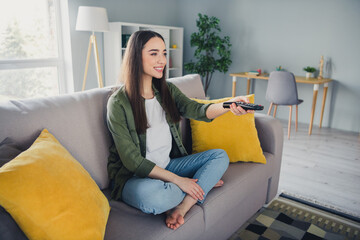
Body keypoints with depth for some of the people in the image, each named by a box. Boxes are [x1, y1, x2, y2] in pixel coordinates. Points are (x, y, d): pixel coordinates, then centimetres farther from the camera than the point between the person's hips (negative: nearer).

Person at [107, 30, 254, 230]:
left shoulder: (167, 90, 3)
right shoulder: (119, 103, -15)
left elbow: (195, 110, -15)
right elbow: (132, 160, -18)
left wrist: (228, 106, -37)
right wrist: (177, 180, -21)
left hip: (168, 166, 6)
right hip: (134, 176, -6)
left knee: (220, 156, -3)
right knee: (149, 196, -39)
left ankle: (181, 208, -22)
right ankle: (204, 183, -7)